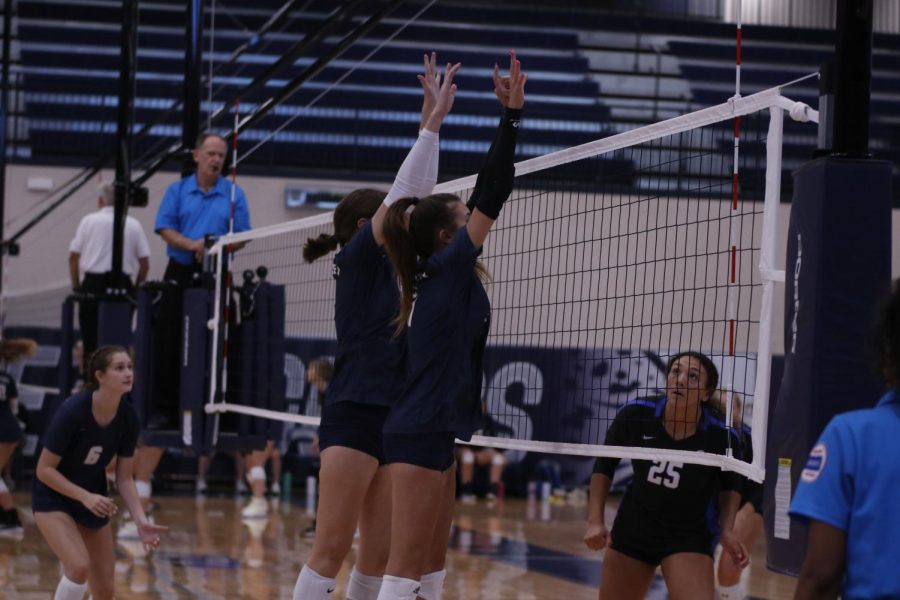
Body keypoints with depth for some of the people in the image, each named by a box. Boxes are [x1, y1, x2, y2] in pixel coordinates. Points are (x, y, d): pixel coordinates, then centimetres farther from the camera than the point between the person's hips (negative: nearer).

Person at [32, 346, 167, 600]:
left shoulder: (128, 417, -13)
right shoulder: (72, 411, -28)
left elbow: (124, 478, -5)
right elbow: (44, 469, -22)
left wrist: (141, 520, -18)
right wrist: (85, 496, -31)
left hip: (94, 501, 6)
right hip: (53, 498, -5)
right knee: (79, 566, -28)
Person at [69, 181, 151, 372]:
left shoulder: (89, 220, 1)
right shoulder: (134, 224, 4)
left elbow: (73, 257, 2)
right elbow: (145, 263, 5)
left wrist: (76, 286, 14)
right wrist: (136, 289, 19)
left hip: (93, 284, -1)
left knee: (91, 338, 4)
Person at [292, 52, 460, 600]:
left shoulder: (388, 265, 18)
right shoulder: (358, 259, -3)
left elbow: (417, 194, 18)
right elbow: (403, 191, -10)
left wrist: (435, 120, 16)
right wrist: (433, 119, -8)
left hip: (393, 421, 9)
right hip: (354, 416, -9)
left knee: (379, 555, 6)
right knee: (331, 551, -10)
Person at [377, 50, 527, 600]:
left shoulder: (446, 274, 13)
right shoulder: (447, 266, -9)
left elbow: (484, 195, 19)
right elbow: (494, 195, -15)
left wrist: (510, 115, 20)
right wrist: (512, 114, -16)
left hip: (432, 433, 10)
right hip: (419, 435, -10)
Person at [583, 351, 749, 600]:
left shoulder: (720, 436, -19)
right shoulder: (635, 416, -16)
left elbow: (730, 485, 3)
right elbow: (604, 465, 2)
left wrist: (727, 530, -11)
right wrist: (595, 520, -4)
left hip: (688, 537, -3)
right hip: (632, 530, 3)